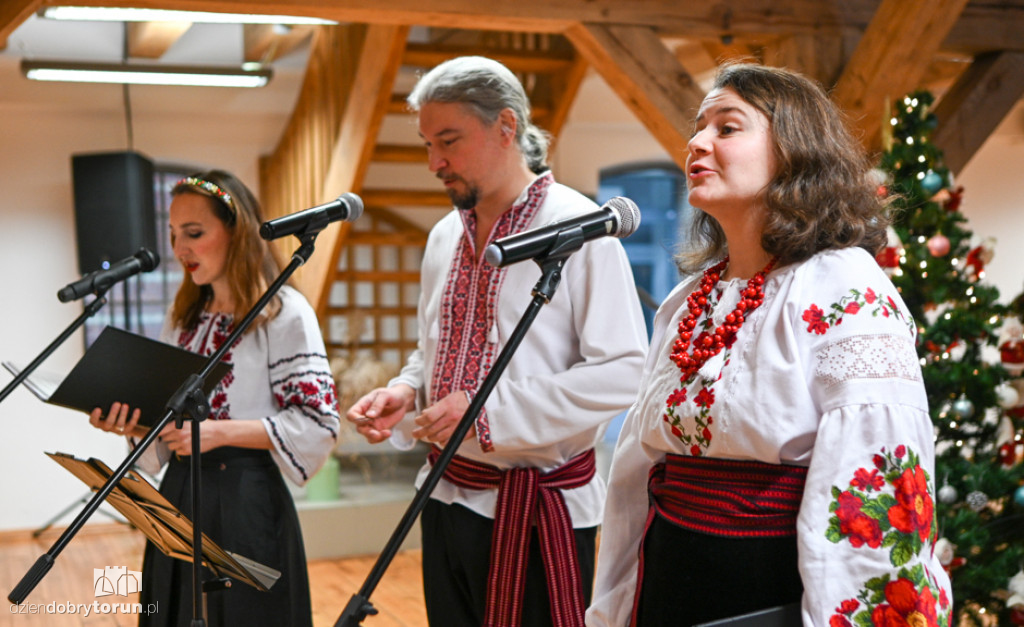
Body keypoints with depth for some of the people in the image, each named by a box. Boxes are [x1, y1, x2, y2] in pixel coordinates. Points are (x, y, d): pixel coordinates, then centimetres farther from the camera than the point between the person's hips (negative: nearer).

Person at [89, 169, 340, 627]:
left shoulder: (284, 312, -9)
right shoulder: (183, 319, 13)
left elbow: (318, 425, -14)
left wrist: (217, 432, -19)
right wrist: (130, 422, -4)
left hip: (246, 499, -6)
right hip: (181, 494, 6)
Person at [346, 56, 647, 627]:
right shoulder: (447, 236, 10)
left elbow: (623, 373, -20)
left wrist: (488, 409, -22)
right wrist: (406, 393, 0)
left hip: (540, 510, -7)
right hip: (449, 496, 7)